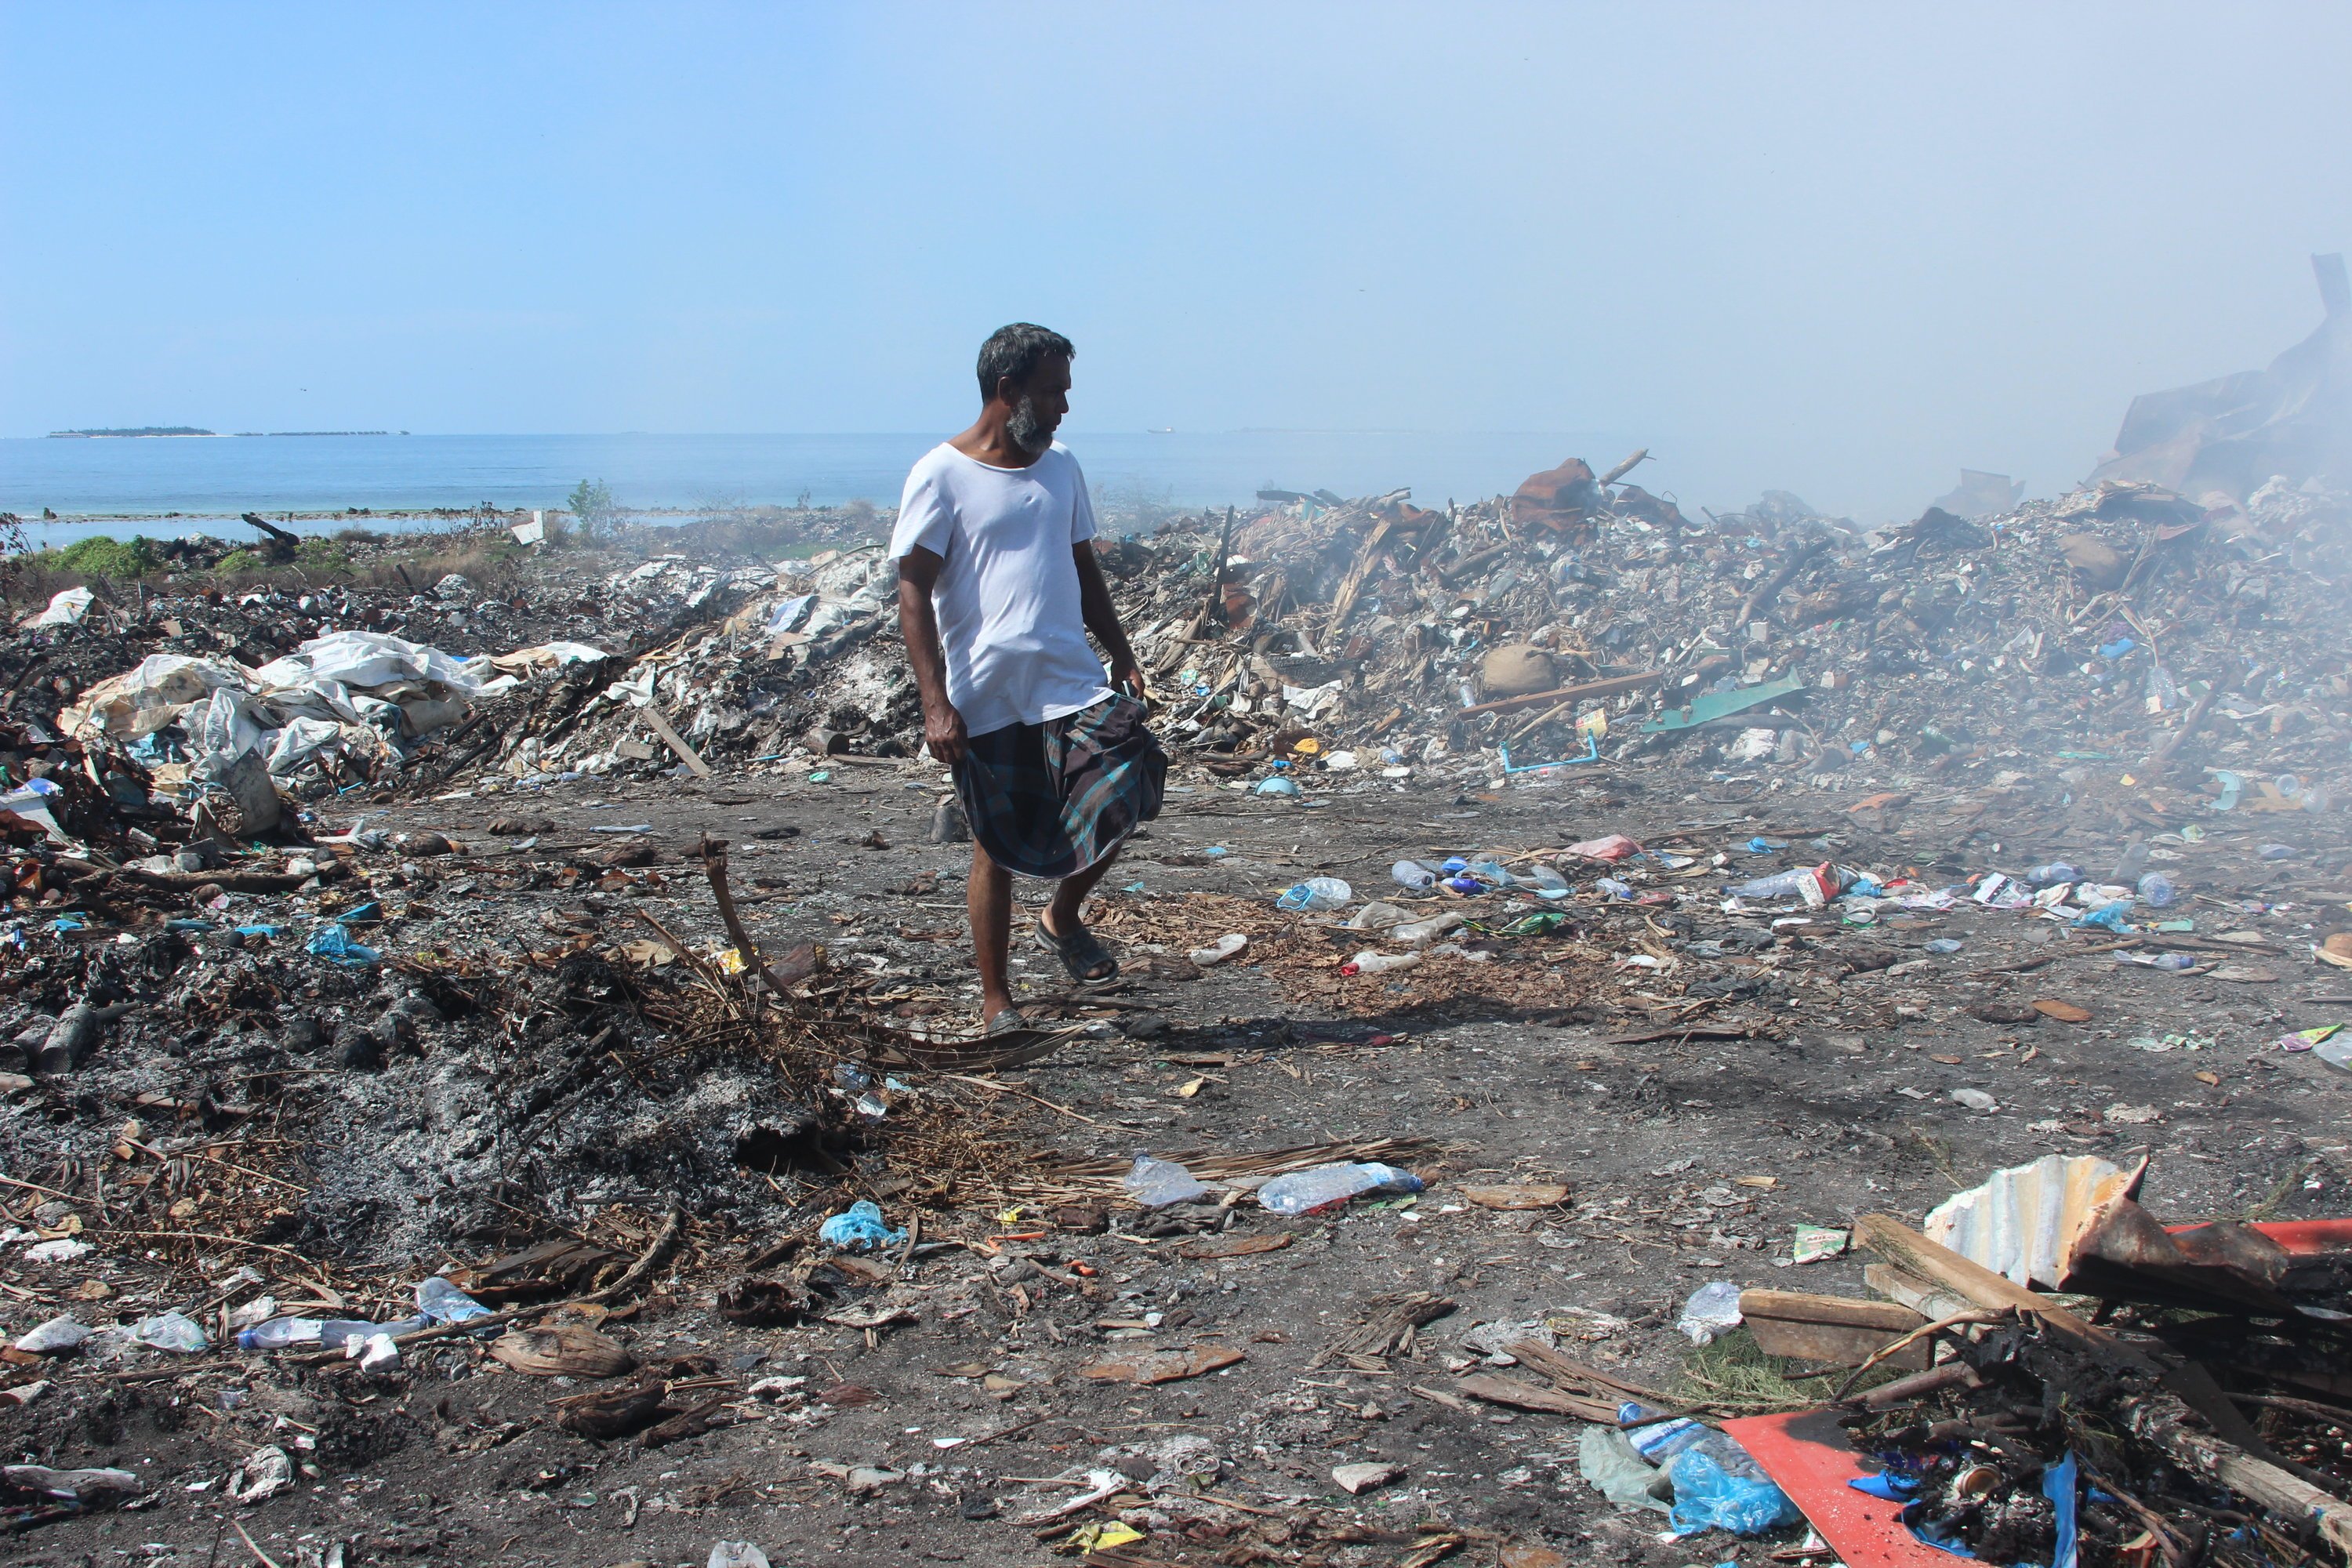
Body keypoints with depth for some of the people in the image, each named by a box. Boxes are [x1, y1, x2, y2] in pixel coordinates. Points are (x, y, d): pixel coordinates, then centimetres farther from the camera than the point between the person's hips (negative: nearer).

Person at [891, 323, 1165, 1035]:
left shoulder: (1060, 467, 12)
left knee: (1121, 793, -13)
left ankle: (1063, 918, 14)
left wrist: (1121, 654, 12)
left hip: (1073, 683, 5)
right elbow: (914, 592, -9)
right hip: (986, 700, -5)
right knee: (997, 849, 4)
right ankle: (995, 997, 20)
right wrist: (935, 703, -16)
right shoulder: (942, 477, -7)